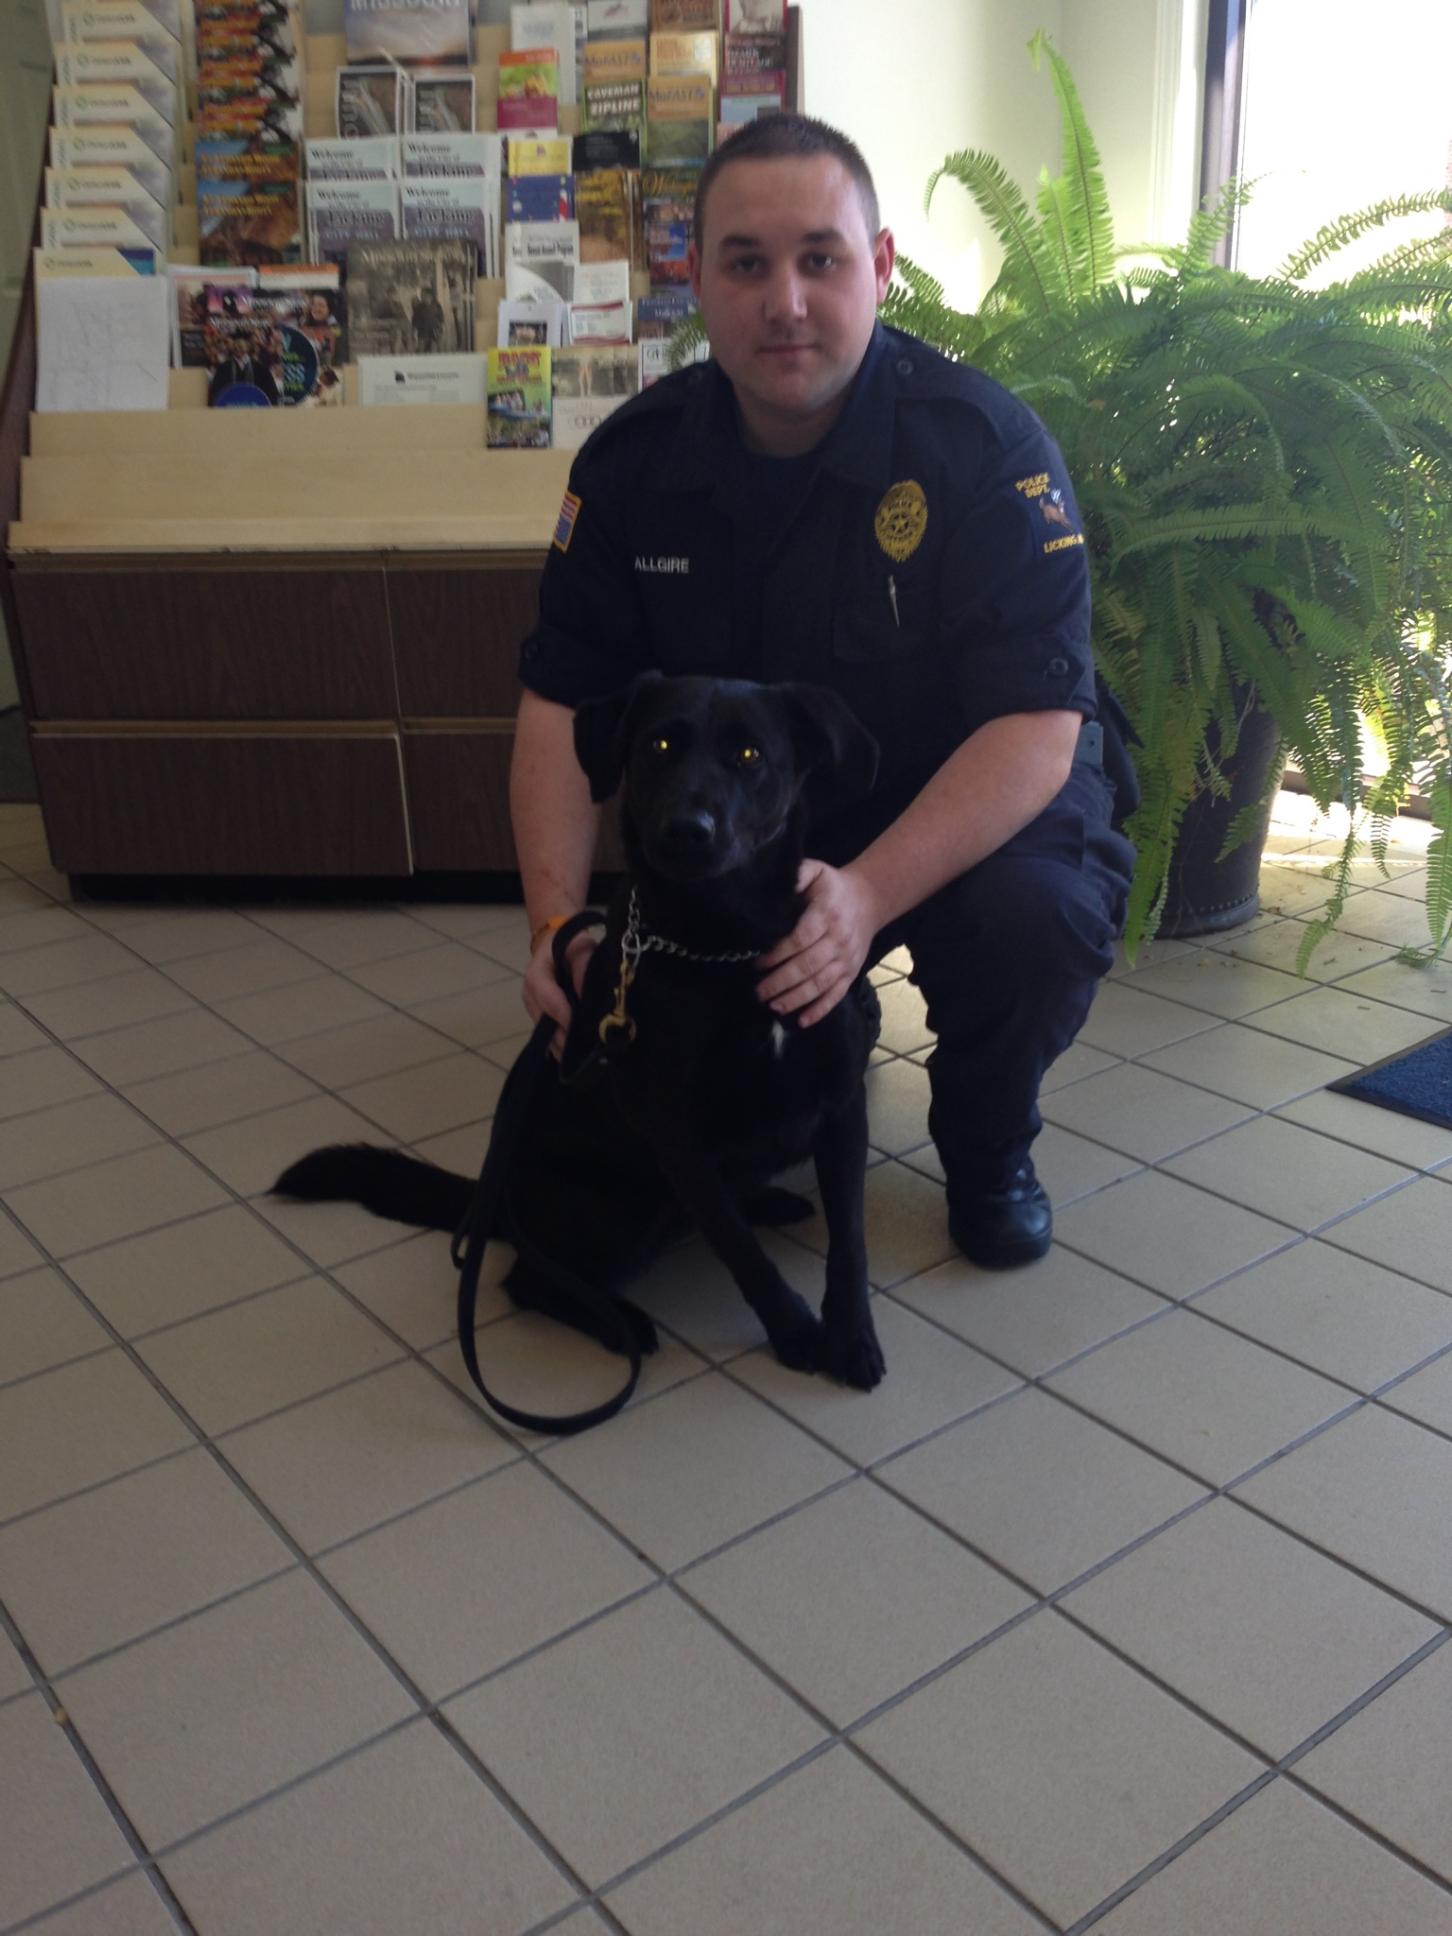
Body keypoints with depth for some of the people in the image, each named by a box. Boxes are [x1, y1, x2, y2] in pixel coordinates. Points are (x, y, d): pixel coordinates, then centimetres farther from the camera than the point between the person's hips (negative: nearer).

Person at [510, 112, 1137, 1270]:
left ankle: (988, 1151, 1)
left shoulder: (986, 446, -20)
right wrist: (559, 917, -21)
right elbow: (562, 701, -6)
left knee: (1039, 918, -34)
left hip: (971, 815, -2)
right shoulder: (635, 458, -8)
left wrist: (866, 896, -41)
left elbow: (1036, 729, -26)